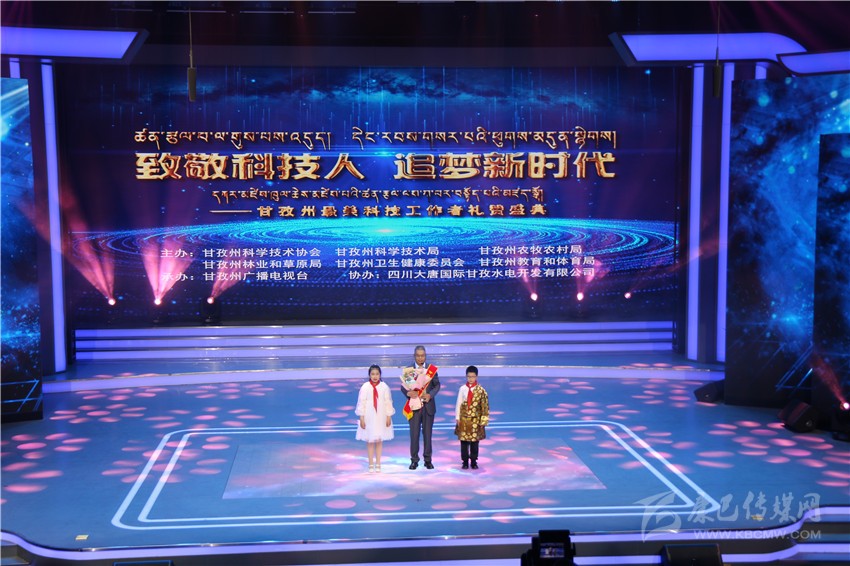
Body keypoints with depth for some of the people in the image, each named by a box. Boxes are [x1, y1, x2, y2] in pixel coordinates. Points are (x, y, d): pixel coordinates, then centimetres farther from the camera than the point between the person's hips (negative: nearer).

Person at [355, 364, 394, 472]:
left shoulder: (384, 387, -4)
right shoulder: (365, 387, -7)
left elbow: (388, 402, 0)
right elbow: (361, 402, -4)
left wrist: (388, 417, 0)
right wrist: (361, 418, -6)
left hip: (381, 417, 1)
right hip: (369, 418, -1)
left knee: (379, 440, 8)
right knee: (370, 441, 4)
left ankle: (378, 464, 18)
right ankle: (371, 464, 14)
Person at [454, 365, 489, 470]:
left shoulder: (481, 390, -3)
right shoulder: (462, 389, 0)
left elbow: (485, 406, -2)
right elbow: (458, 404, 4)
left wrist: (483, 419, -5)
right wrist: (457, 418, 3)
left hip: (475, 420, -1)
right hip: (464, 419, 1)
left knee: (474, 441, 4)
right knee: (463, 441, 3)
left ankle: (474, 461, 15)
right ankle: (465, 461, 12)